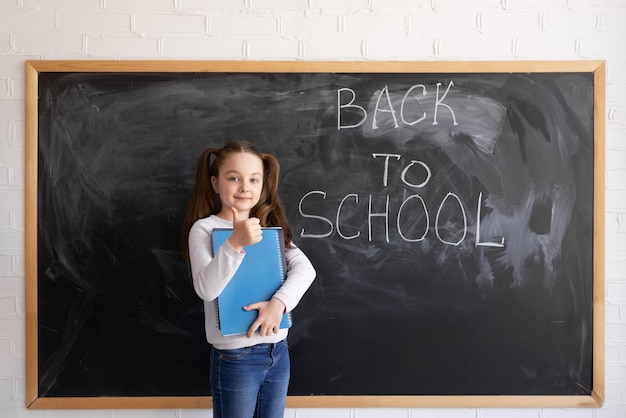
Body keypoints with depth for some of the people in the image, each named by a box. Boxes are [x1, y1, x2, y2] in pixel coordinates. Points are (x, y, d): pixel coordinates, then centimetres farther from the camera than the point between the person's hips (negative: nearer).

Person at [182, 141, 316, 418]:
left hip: (278, 350, 5)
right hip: (235, 356, -5)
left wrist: (278, 302, -20)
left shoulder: (270, 225, 9)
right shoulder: (204, 228, -9)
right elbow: (206, 289, -22)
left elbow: (305, 268, -4)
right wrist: (235, 242, -33)